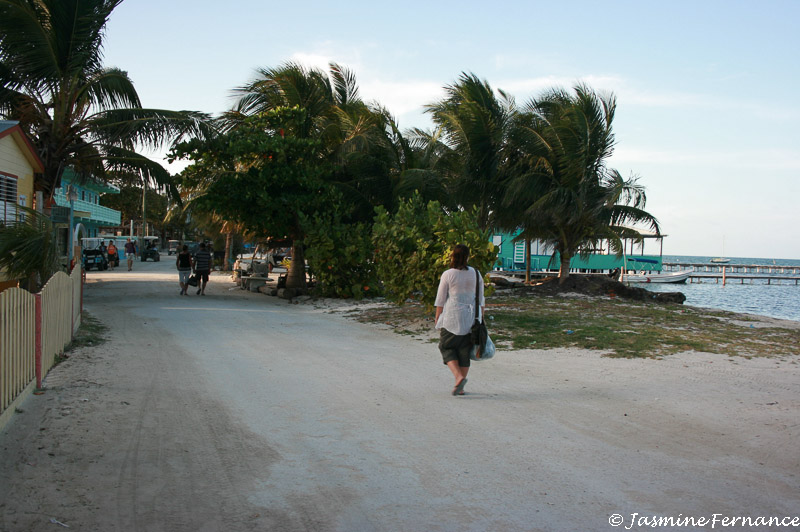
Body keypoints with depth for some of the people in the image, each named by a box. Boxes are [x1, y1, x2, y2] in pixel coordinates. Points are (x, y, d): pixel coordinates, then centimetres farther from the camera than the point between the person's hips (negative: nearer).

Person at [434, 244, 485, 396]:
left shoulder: (448, 275, -7)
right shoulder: (475, 273, 4)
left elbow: (440, 300, -4)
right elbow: (480, 298, 9)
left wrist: (437, 318, 5)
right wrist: (481, 318, 16)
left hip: (452, 317, -4)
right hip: (471, 317, 4)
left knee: (447, 347, 9)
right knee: (464, 351, 10)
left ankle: (458, 377, -12)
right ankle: (460, 387, 12)